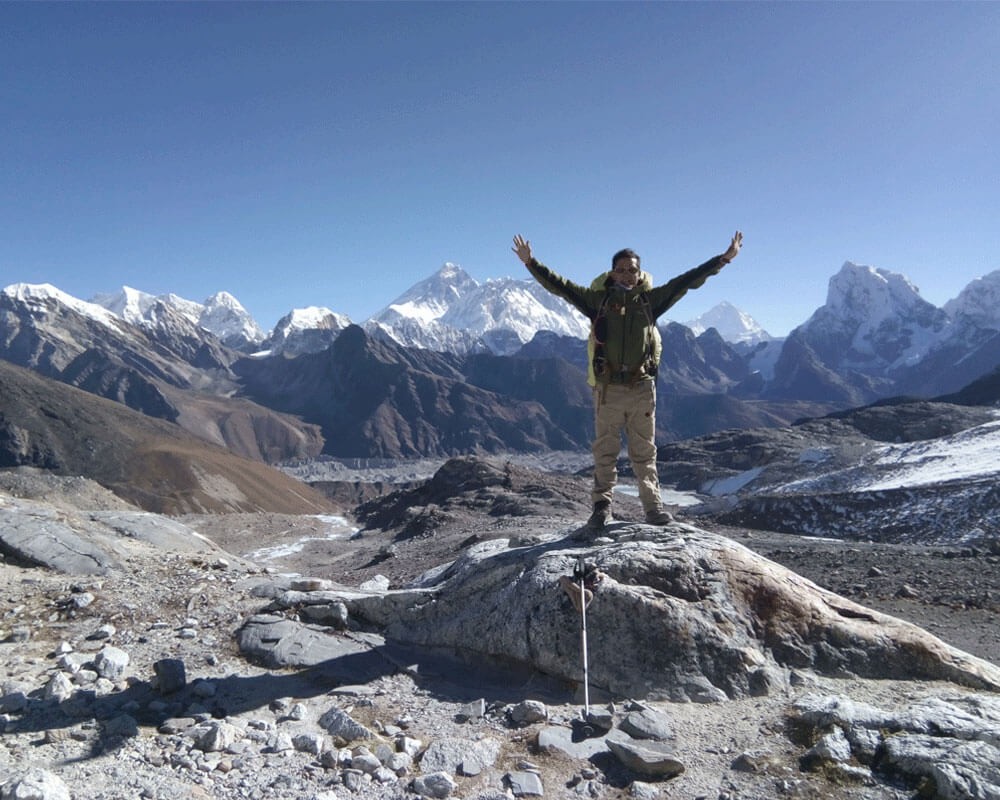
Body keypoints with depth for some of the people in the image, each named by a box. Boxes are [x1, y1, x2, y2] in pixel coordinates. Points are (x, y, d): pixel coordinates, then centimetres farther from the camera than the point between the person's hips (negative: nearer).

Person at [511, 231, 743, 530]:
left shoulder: (651, 299, 6)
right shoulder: (598, 299, 4)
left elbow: (688, 280, 8)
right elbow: (560, 286, 3)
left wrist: (723, 259, 7)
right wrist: (531, 263, -3)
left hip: (642, 387, 1)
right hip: (607, 387, 0)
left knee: (645, 452, 8)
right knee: (605, 451, 6)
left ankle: (653, 506, 15)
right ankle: (602, 506, 15)